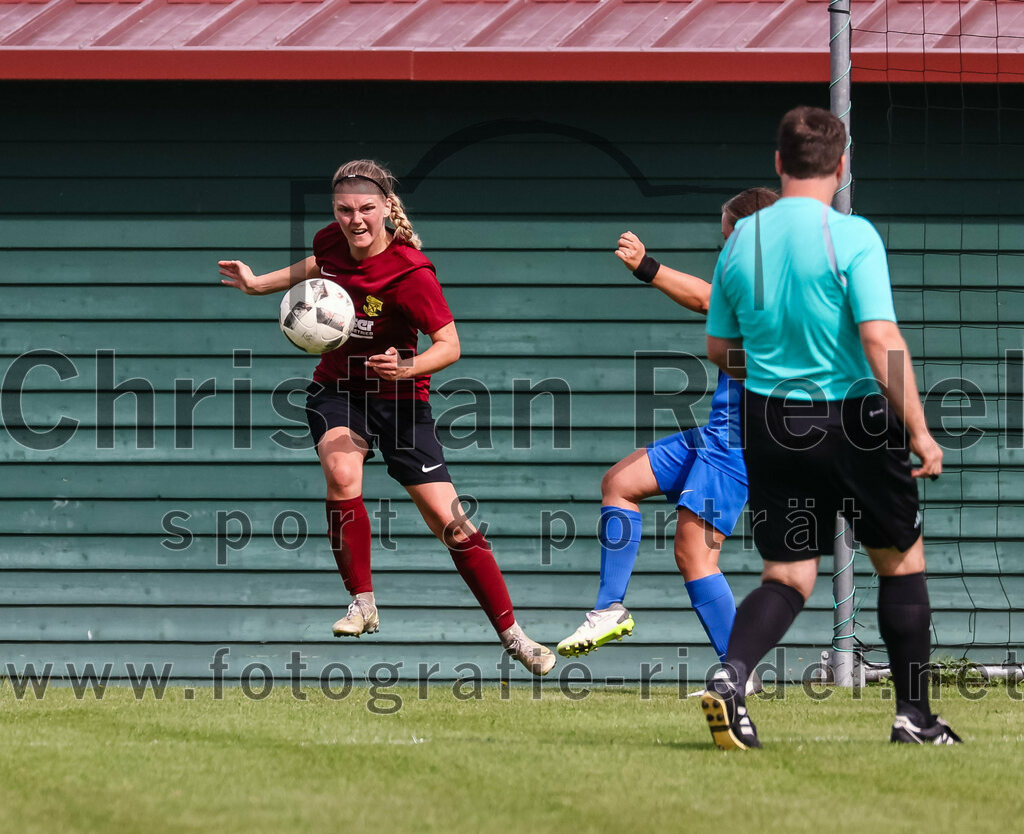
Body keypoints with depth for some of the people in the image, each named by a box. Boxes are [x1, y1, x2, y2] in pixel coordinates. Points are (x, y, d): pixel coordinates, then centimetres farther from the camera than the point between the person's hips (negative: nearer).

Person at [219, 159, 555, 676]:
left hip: (397, 398, -3)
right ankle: (362, 604, -15)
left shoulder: (410, 274, -24)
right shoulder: (332, 243, -8)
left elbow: (450, 345, -22)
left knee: (449, 522, -6)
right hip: (336, 391, 3)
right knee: (341, 472, -29)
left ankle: (513, 637, 7)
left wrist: (408, 367, -39)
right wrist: (258, 284, 21)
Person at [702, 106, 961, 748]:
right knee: (902, 561, 14)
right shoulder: (852, 237, -12)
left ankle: (730, 676, -19)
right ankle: (914, 715, 17)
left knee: (788, 576, 8)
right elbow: (881, 341, -19)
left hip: (770, 426, 4)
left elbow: (720, 350, 13)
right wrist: (918, 430, -15)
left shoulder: (741, 240, 4)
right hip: (853, 419, -4)